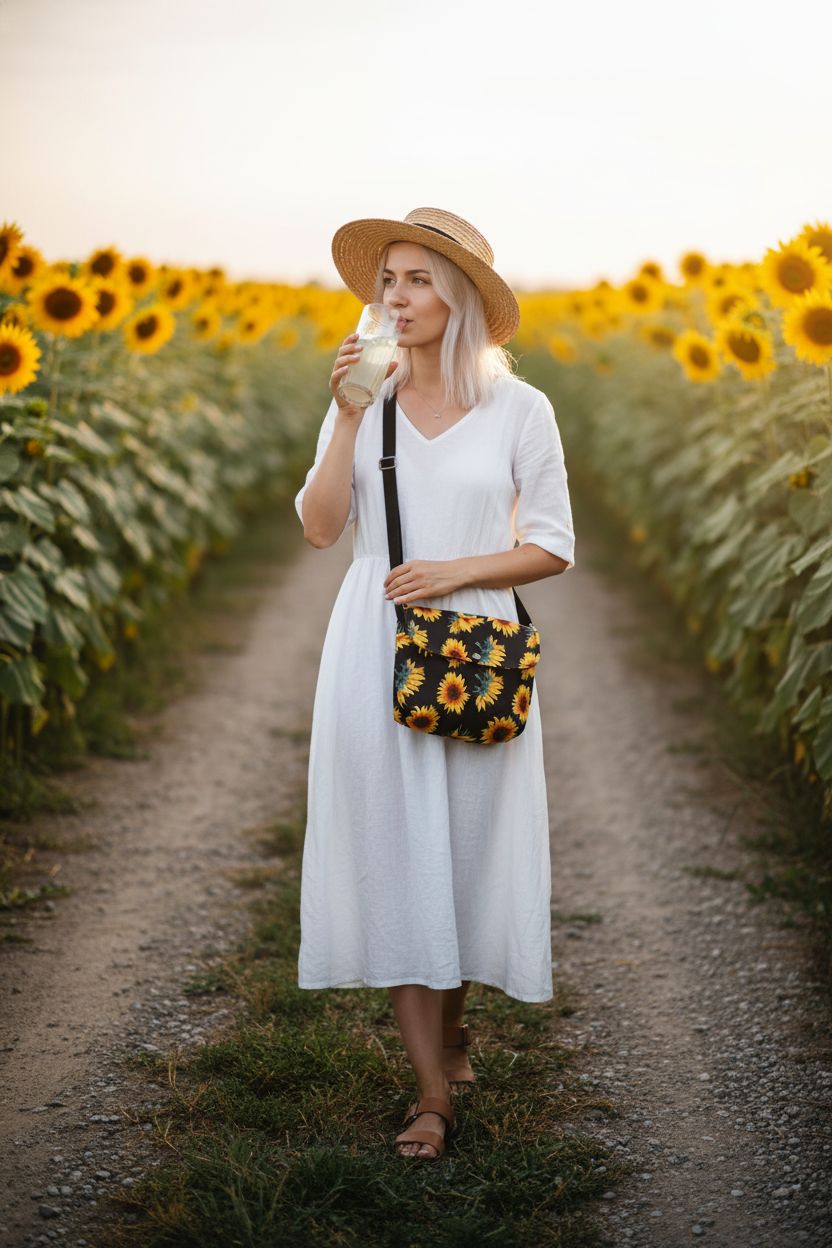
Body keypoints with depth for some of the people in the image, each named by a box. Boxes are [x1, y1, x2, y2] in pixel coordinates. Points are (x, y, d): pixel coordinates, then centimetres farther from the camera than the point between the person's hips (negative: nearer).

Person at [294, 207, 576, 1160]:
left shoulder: (519, 410, -1)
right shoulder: (363, 399, 5)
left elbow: (552, 548, 1)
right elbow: (318, 527, -3)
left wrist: (455, 570, -13)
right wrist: (348, 416, -11)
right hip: (374, 650, 1)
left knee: (469, 848, 7)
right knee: (393, 851, -1)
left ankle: (453, 1027, 35)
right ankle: (433, 1091, 5)